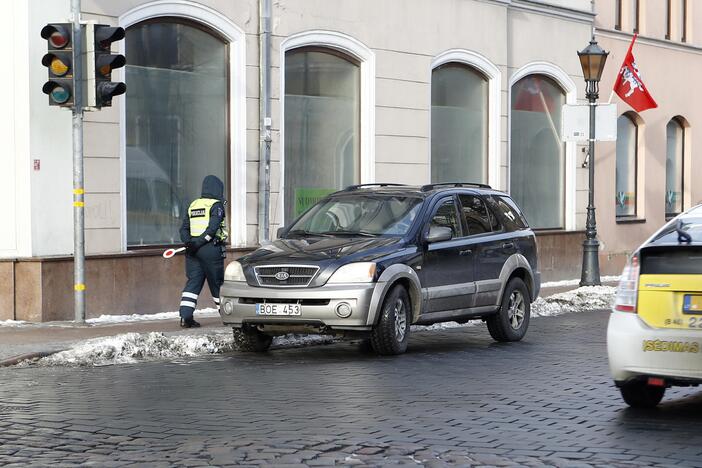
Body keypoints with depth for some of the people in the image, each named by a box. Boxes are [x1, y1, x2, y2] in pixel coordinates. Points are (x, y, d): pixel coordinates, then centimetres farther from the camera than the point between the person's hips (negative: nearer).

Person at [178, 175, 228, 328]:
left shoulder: (193, 205, 16)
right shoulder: (216, 205, -5)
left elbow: (184, 228, 10)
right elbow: (212, 228, -17)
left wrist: (188, 242, -4)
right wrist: (200, 242, -17)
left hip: (193, 250, 6)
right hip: (211, 249, -5)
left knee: (193, 282, 3)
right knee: (217, 283, 4)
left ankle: (185, 316, -7)